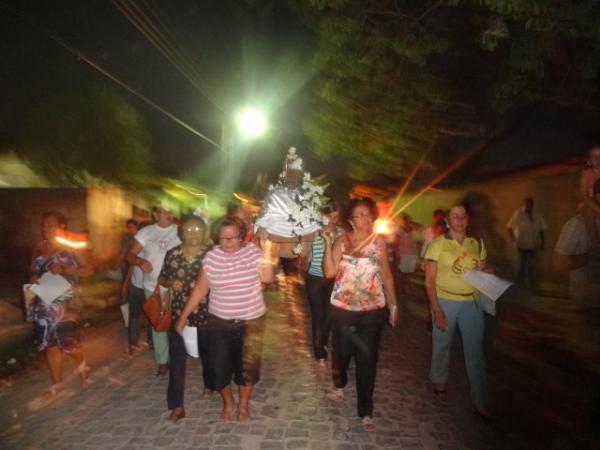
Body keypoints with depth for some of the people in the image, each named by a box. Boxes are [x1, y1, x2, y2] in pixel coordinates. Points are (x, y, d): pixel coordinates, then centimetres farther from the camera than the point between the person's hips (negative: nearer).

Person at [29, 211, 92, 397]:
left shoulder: (71, 246, -6)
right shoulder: (39, 247, 7)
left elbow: (87, 269, -7)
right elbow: (32, 270, 17)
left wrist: (64, 269, -19)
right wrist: (32, 277, -6)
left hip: (64, 302, -4)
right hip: (43, 303, 4)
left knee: (68, 342, -2)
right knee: (49, 344, 9)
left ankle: (82, 364, 30)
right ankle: (57, 383, 23)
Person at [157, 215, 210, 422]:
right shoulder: (173, 254, -3)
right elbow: (161, 279, 8)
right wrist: (170, 283, -13)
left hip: (206, 313, 0)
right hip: (179, 313, 0)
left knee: (207, 353, 19)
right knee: (177, 359, 2)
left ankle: (209, 385, 46)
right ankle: (176, 405, 12)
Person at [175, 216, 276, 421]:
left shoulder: (253, 251, -9)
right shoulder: (211, 256, -6)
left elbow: (268, 278, -22)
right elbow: (200, 289, -2)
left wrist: (267, 252, -32)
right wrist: (183, 316, -2)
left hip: (251, 321, -1)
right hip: (219, 322, 1)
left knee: (247, 366, 11)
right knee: (219, 366, 8)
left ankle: (243, 404, 38)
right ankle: (228, 403, 37)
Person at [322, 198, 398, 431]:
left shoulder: (378, 242, 0)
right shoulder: (341, 242, -4)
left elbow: (387, 275, 6)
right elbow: (329, 272, -15)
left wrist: (393, 303, 7)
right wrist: (328, 244, -20)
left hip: (373, 308, 0)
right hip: (343, 307, 0)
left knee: (367, 359, 2)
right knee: (342, 351, 18)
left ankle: (365, 410, 17)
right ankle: (339, 383, 49)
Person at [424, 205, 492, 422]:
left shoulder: (477, 244, 4)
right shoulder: (437, 244, -7)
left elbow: (484, 270, 17)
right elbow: (429, 281, -8)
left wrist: (486, 271, -7)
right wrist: (436, 309, -13)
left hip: (472, 302, 3)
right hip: (445, 301, -3)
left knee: (475, 351, 6)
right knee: (442, 343, 14)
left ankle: (480, 401, 19)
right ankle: (439, 380, 41)